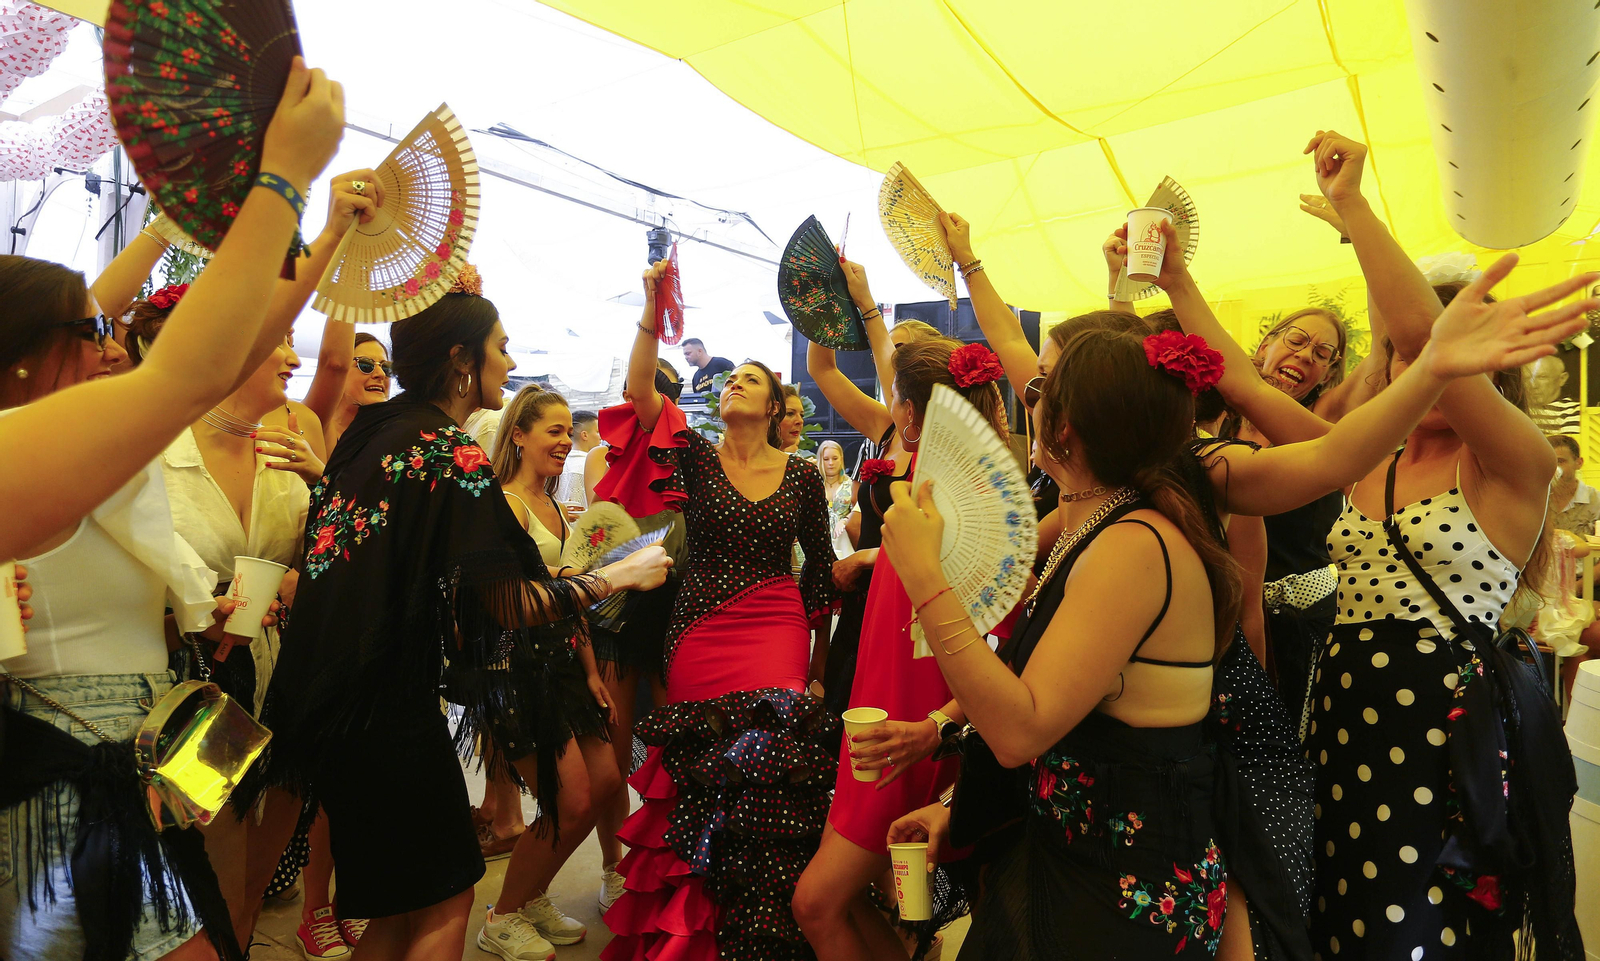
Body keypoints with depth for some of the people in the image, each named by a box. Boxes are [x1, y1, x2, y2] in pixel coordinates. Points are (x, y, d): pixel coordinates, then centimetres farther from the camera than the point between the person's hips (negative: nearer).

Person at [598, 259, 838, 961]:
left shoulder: (802, 475, 5)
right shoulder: (695, 458, 4)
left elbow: (820, 561, 16)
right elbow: (639, 392, -11)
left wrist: (803, 625, 12)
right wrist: (654, 309, -19)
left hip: (776, 632, 0)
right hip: (696, 633, 1)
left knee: (765, 772, -12)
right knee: (702, 777, 3)